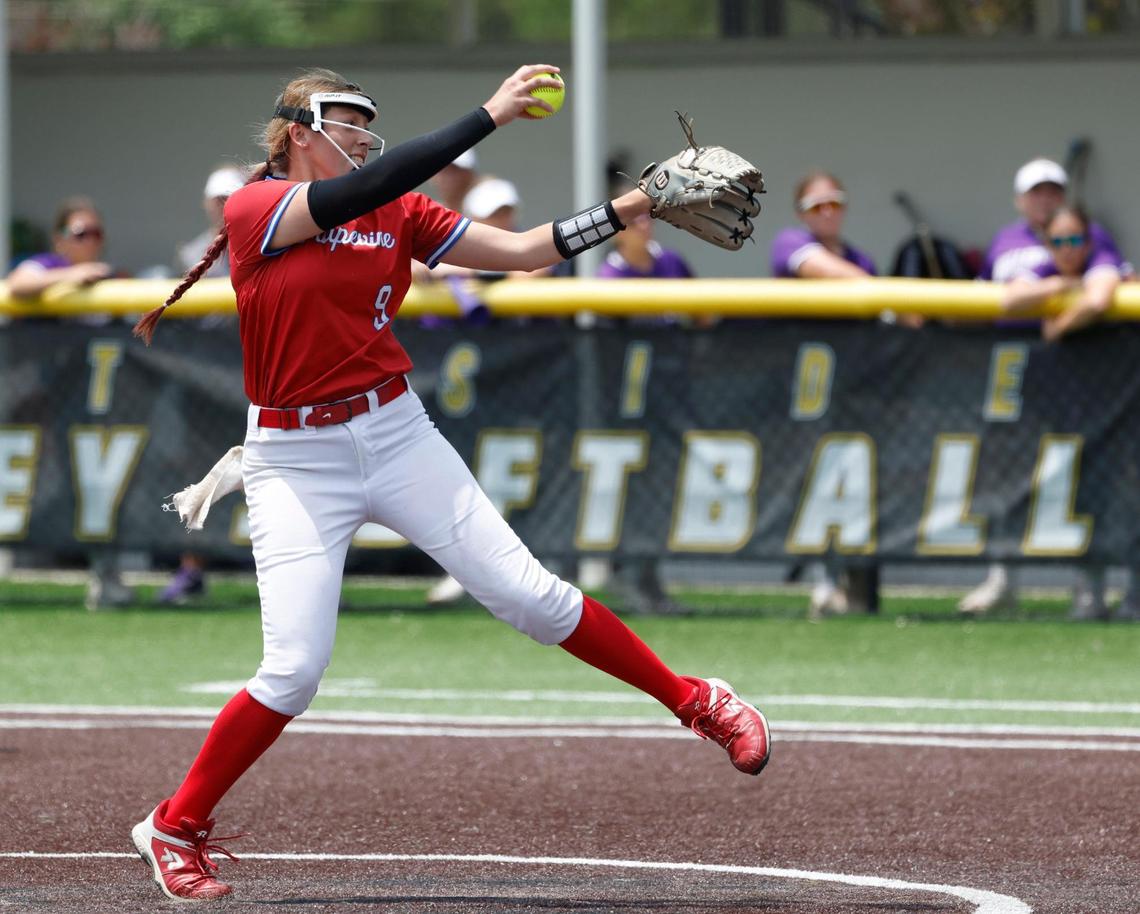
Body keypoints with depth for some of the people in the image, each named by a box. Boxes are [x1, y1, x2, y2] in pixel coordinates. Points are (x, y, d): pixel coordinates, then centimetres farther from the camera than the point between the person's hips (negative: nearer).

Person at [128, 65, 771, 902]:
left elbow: (522, 251, 6)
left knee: (531, 596, -3)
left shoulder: (400, 215, 6)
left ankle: (695, 702, 10)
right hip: (295, 460, -4)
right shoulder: (255, 209, -10)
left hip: (398, 434, 4)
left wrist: (635, 207, -6)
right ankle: (177, 829, 6)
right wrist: (491, 115, -28)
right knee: (294, 671, -12)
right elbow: (352, 197, -25)